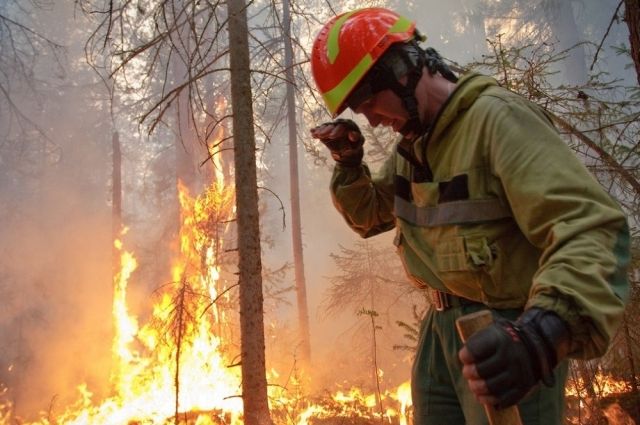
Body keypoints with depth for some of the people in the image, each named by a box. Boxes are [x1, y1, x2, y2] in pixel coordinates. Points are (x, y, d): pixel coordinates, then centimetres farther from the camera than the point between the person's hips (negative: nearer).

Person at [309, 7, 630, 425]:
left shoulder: (496, 118, -19)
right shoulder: (412, 144, 9)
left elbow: (590, 229, -30)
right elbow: (369, 215, 22)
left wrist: (543, 332, -47)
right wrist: (348, 162, 2)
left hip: (505, 337, -8)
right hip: (443, 326, 8)